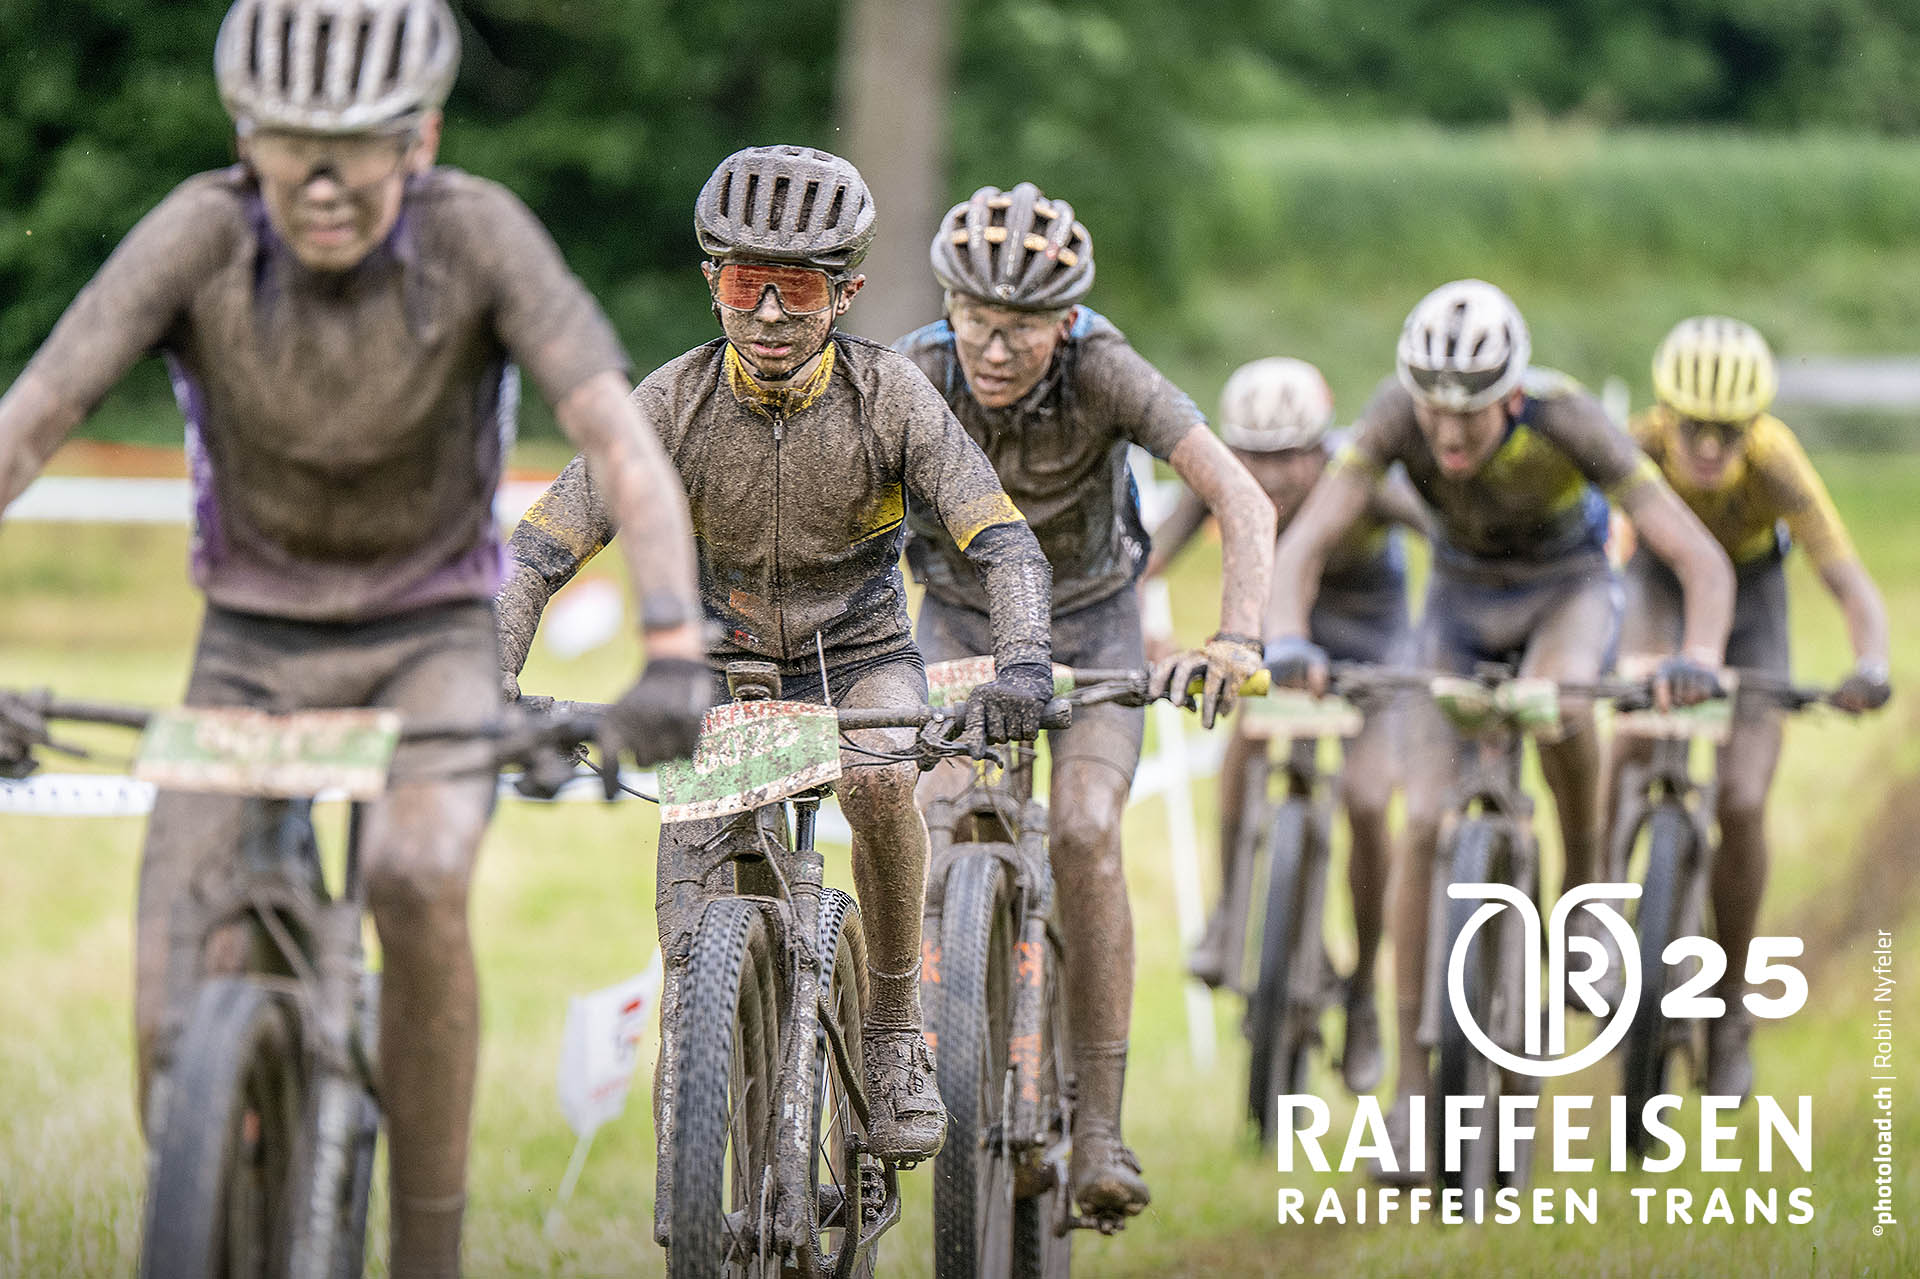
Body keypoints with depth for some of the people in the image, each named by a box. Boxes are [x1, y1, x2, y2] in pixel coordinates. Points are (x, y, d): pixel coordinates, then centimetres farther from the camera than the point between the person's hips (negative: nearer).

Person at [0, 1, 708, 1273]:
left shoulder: (477, 233, -22)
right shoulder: (202, 234, -21)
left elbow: (624, 445, -28)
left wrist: (673, 652, -44)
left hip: (432, 640, -1)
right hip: (252, 646, 1)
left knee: (420, 878, -33)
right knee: (176, 1029, -14)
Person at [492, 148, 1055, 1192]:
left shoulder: (890, 397, -17)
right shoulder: (673, 403, -16)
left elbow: (1003, 542, -22)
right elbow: (542, 547, -17)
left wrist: (1022, 665, -42)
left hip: (860, 659, -1)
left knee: (878, 778, -35)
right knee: (692, 931, -16)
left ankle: (896, 1032, -16)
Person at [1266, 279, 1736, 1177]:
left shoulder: (1565, 420, -34)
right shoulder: (1398, 416, -30)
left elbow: (1700, 557, -36)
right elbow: (1304, 540, -35)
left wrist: (1699, 655, -55)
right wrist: (1285, 639, -54)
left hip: (1568, 590, -2)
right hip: (1461, 598, 2)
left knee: (1558, 702, -37)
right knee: (1426, 826, -10)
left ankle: (1585, 877, -10)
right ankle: (1412, 1074, -1)